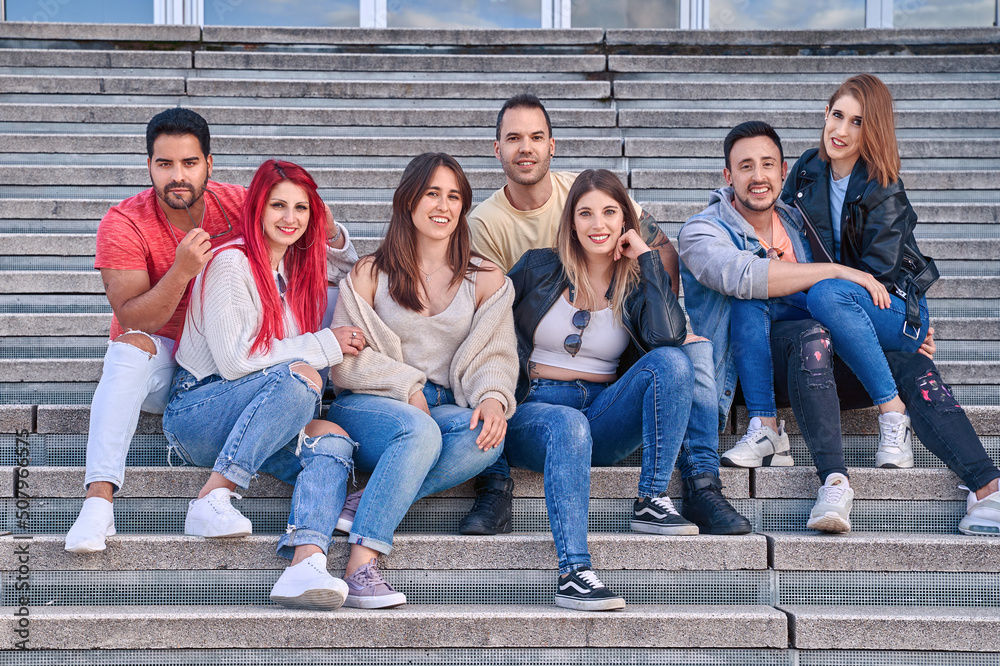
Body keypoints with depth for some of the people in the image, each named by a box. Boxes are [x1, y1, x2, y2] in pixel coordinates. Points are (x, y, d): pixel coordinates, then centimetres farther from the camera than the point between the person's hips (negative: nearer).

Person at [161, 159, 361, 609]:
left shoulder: (300, 271, 14)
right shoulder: (231, 264, -9)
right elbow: (233, 360, -16)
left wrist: (336, 241, 14)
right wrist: (325, 345, -14)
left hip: (251, 425, 6)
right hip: (195, 412, -6)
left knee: (333, 439, -25)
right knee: (300, 375, -32)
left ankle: (305, 564, -47)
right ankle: (212, 499, -30)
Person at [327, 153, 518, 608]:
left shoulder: (485, 280, 12)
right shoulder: (370, 274, 5)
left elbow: (495, 355, 6)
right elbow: (344, 361, 1)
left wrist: (493, 397, -17)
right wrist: (406, 386, -12)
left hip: (443, 410, 3)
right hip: (366, 408, -3)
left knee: (488, 435, -32)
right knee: (420, 430, -38)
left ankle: (364, 505, -30)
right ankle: (361, 564, -41)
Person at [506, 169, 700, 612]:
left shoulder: (637, 280, 7)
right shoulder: (539, 268, 6)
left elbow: (668, 336, -13)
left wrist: (646, 258, -7)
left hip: (603, 416, 2)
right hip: (532, 409, -2)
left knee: (672, 361, -23)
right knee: (569, 425, -39)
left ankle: (651, 501, -23)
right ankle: (572, 573, -48)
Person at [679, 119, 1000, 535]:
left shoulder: (796, 223, 20)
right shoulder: (702, 232, 0)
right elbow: (741, 276, -22)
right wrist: (838, 271, -22)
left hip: (816, 361, 6)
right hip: (748, 365, -5)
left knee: (911, 364, -18)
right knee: (811, 333, -36)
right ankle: (834, 481, -45)